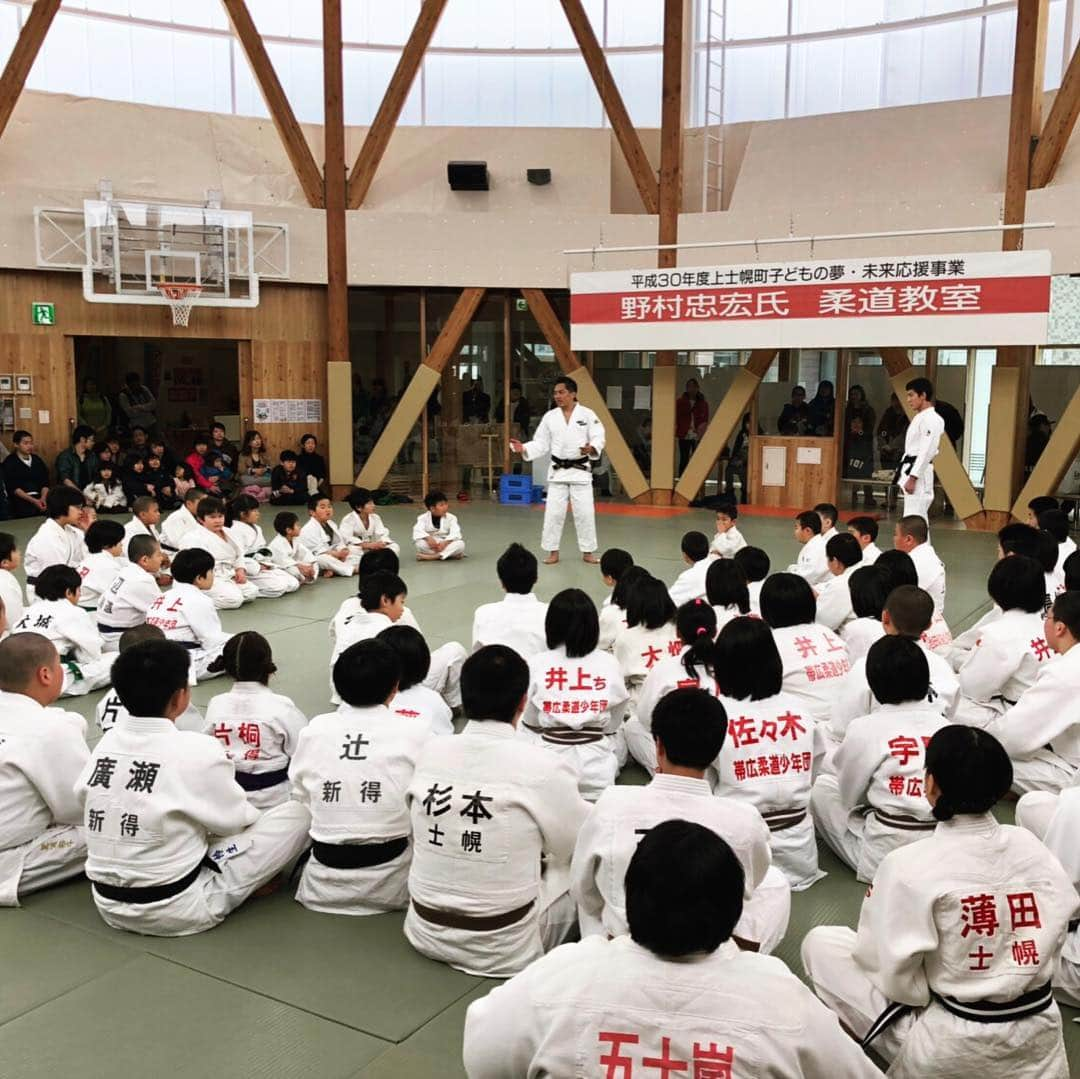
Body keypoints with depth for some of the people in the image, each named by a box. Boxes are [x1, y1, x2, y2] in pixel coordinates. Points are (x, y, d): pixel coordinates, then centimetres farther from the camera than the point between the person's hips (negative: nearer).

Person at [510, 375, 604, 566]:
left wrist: (592, 449, -31)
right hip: (558, 471, 2)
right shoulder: (550, 417, 3)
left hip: (580, 471, -2)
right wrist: (523, 448, -14)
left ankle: (588, 551, 14)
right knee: (553, 512, 1)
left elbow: (599, 438, -9)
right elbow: (541, 443, 3)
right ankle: (553, 552, 12)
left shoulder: (587, 414, -4)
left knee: (584, 512, 1)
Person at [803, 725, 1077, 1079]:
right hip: (1040, 1040, 6)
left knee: (822, 943, 4)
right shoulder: (1031, 846, -5)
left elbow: (896, 979, -19)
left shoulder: (909, 866, -22)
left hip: (952, 1050, -6)